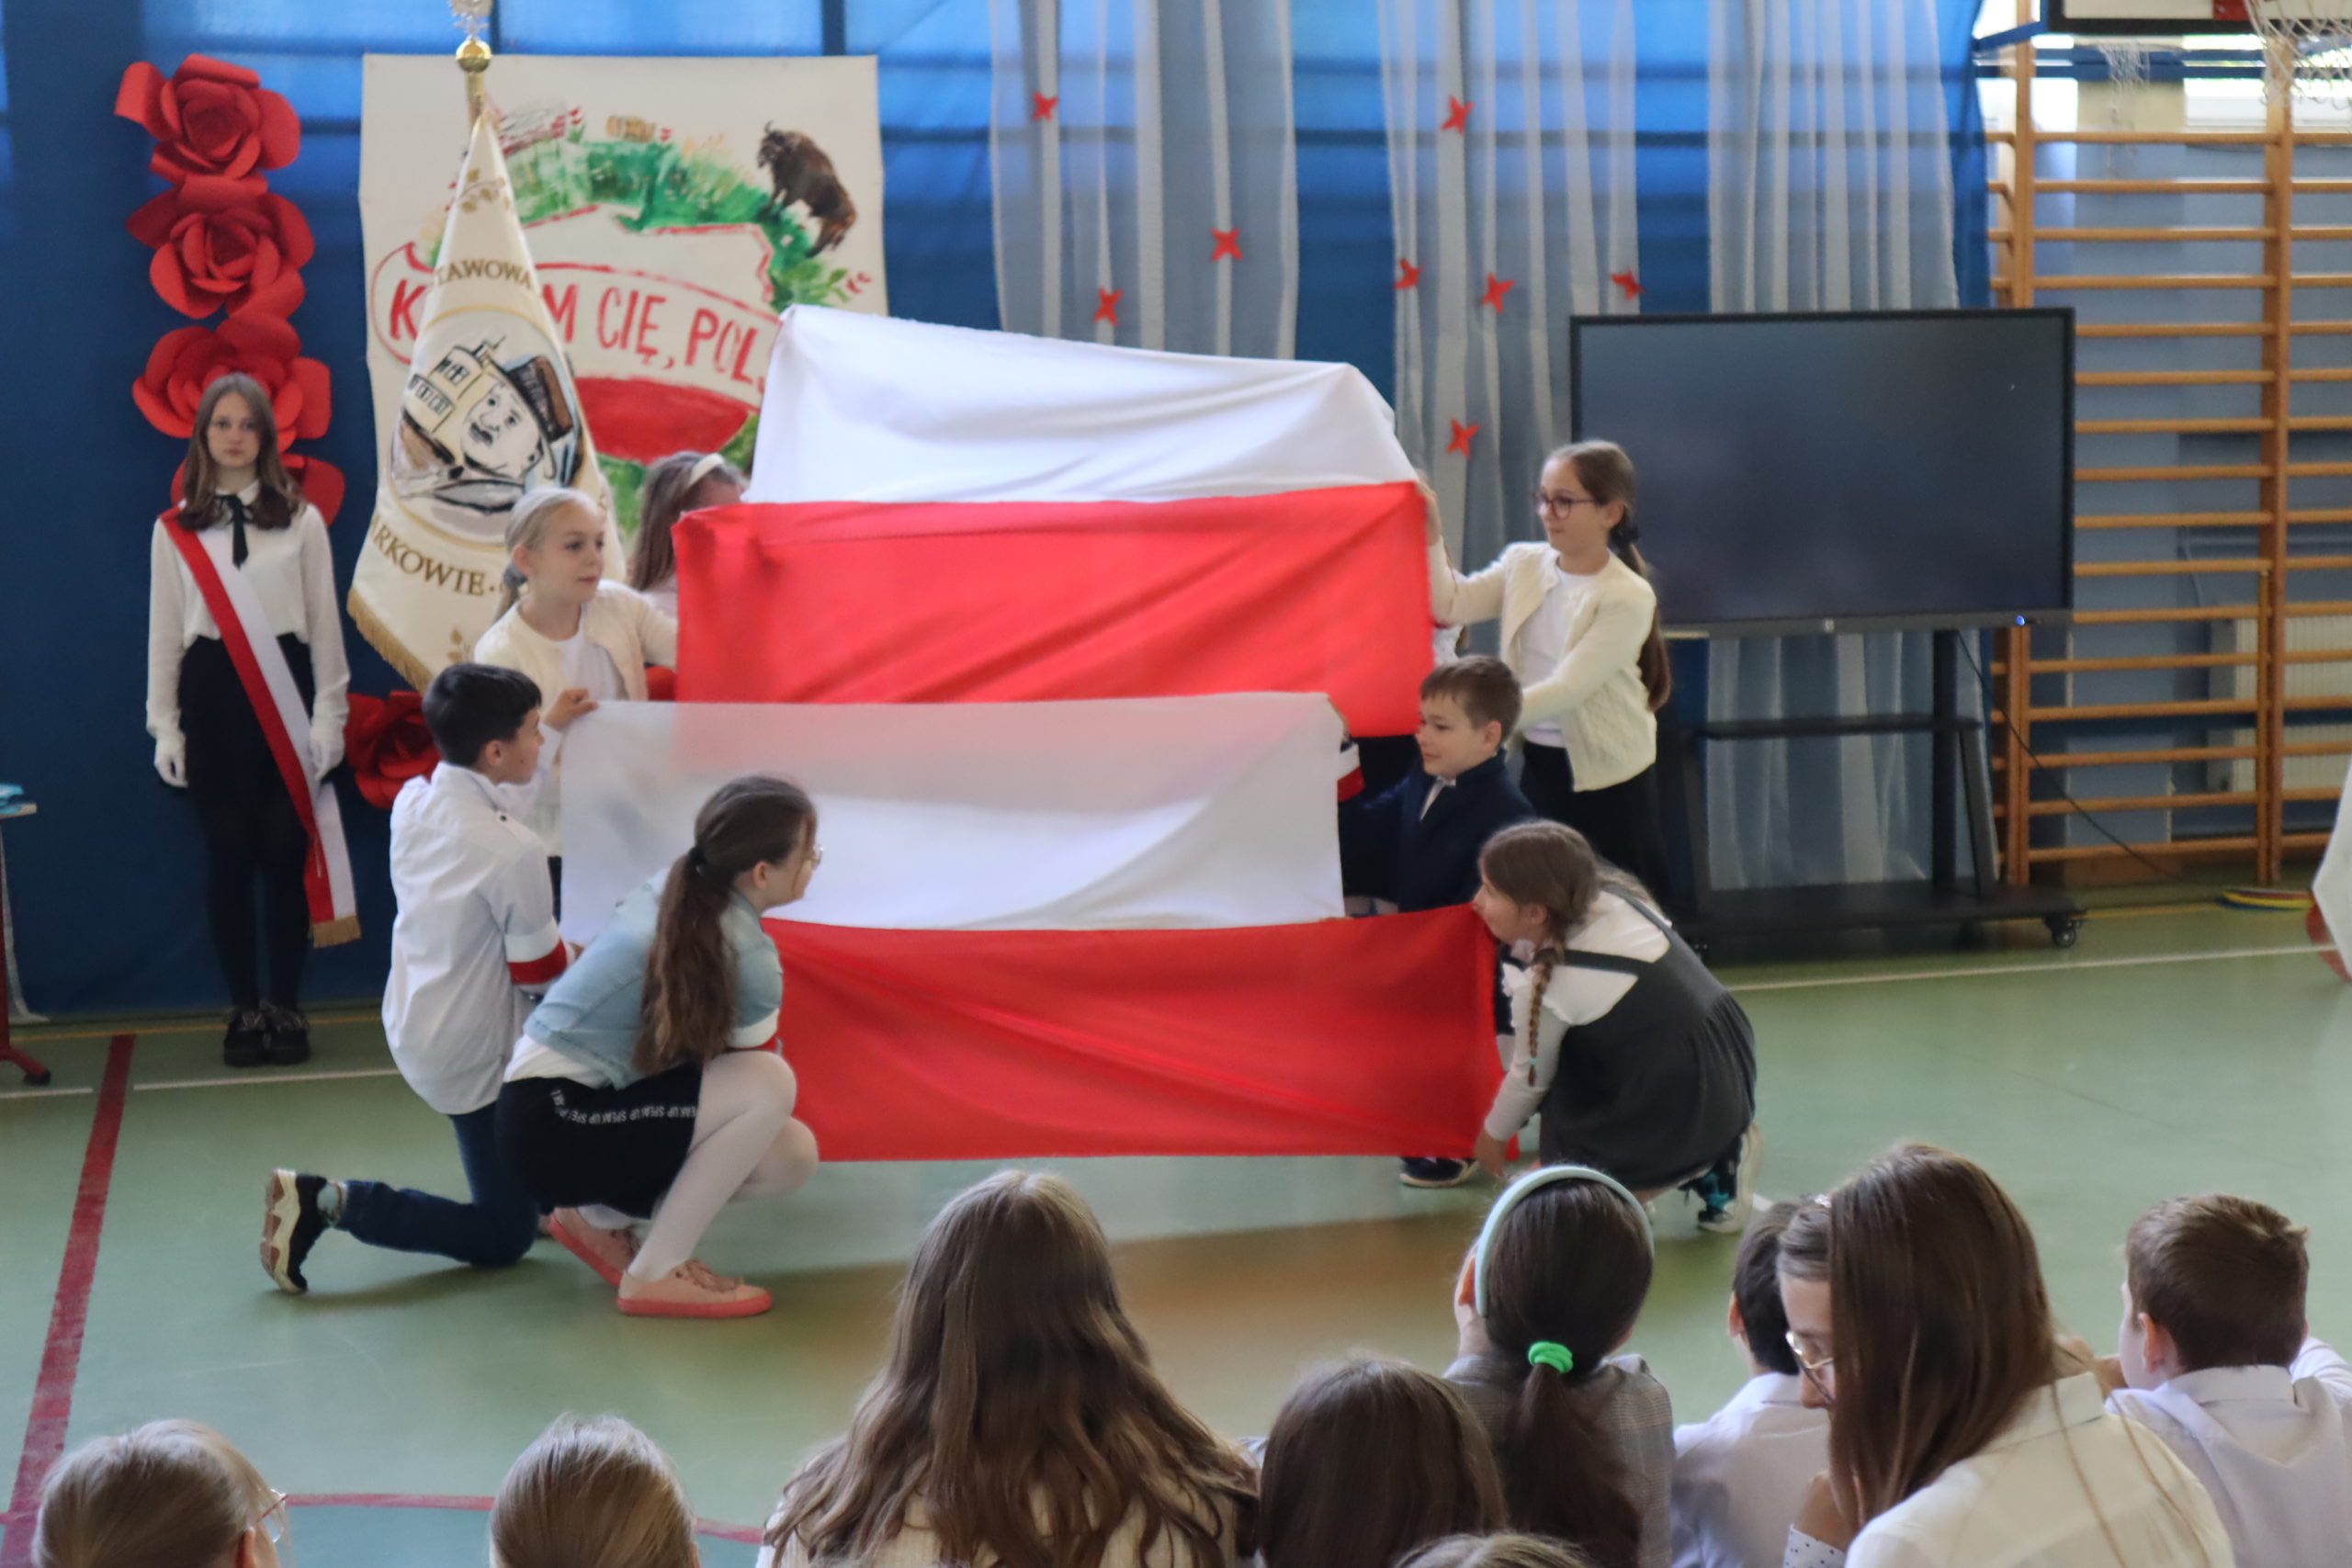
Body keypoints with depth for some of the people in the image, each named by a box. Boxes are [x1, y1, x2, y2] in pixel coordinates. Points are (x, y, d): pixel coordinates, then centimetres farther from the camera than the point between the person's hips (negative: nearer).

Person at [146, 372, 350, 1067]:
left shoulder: (301, 520, 3)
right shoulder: (174, 528, 7)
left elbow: (324, 622, 4)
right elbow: (164, 630, 9)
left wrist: (328, 715, -1)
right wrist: (164, 725, 5)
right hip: (211, 695, 1)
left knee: (285, 855, 1)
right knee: (228, 859, 5)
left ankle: (286, 1008, 10)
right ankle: (244, 1009, 13)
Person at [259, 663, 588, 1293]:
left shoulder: (413, 801, -5)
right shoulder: (515, 851, -26)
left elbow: (475, 787, 20)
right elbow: (543, 974, -15)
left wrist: (549, 729, 29)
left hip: (410, 1033, 8)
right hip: (471, 1058, -8)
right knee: (503, 1238, 5)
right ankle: (331, 1202, -7)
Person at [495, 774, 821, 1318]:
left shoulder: (675, 889, 3)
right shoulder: (746, 954, -21)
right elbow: (754, 1063, -5)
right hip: (553, 1125, -9)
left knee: (792, 1156, 1)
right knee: (771, 1086, -23)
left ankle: (599, 1219, 15)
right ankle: (655, 1274, -11)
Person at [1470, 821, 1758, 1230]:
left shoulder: (1545, 988, -17)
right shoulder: (1613, 897, 1)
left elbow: (1529, 1080, -1)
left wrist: (1493, 1135, 19)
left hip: (1681, 1118, -8)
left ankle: (1695, 1171, -1)